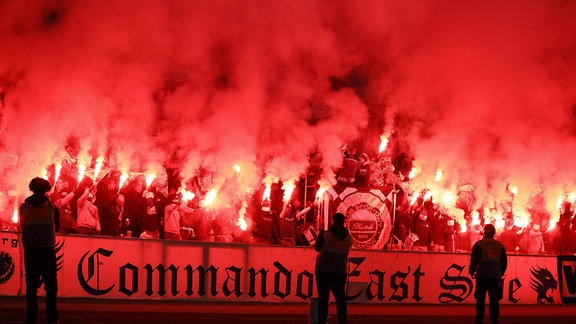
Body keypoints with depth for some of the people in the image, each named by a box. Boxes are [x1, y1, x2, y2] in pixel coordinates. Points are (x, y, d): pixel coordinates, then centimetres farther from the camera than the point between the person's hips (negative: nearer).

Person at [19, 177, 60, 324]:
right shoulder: (52, 207, -2)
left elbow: (23, 227, 13)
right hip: (47, 250, -1)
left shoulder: (23, 207, 1)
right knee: (51, 285, 2)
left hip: (29, 250, 1)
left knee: (31, 284, 4)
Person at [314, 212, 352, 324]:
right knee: (340, 298, 8)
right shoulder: (348, 238, 3)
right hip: (340, 271, 3)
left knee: (323, 297, 0)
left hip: (324, 270, -3)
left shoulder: (325, 234, -9)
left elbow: (317, 248, 1)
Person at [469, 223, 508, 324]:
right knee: (494, 301, 6)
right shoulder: (500, 245, 7)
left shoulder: (479, 244, -6)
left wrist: (472, 271, 7)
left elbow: (474, 259, -8)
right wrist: (501, 273, 26)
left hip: (482, 276, -3)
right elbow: (504, 262, 12)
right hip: (495, 276, 3)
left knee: (480, 300, 2)